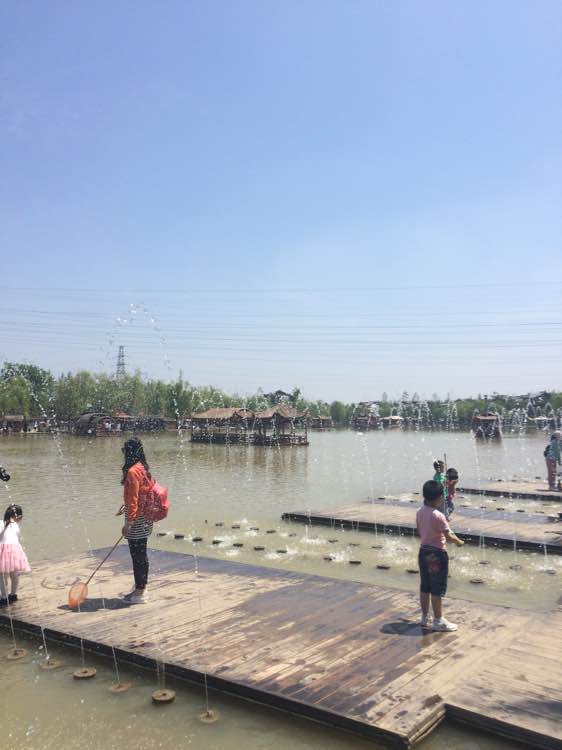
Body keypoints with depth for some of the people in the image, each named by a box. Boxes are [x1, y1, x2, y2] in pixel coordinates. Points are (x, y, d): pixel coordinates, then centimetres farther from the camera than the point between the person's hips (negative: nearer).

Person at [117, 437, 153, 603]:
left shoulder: (132, 471, -19)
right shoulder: (142, 468, 9)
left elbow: (133, 499, -21)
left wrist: (128, 522, -17)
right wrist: (125, 507, 28)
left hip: (136, 520, -10)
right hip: (144, 517, 10)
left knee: (137, 555, 0)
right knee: (141, 554, 17)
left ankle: (140, 592, 8)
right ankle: (141, 588, 27)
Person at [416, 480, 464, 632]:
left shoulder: (420, 512, 0)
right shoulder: (438, 516, -23)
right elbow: (449, 535, -20)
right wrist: (459, 542, -1)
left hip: (423, 551, 8)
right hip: (437, 554, -7)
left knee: (425, 587, 16)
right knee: (438, 590, 3)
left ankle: (425, 618, 27)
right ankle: (438, 622, 12)